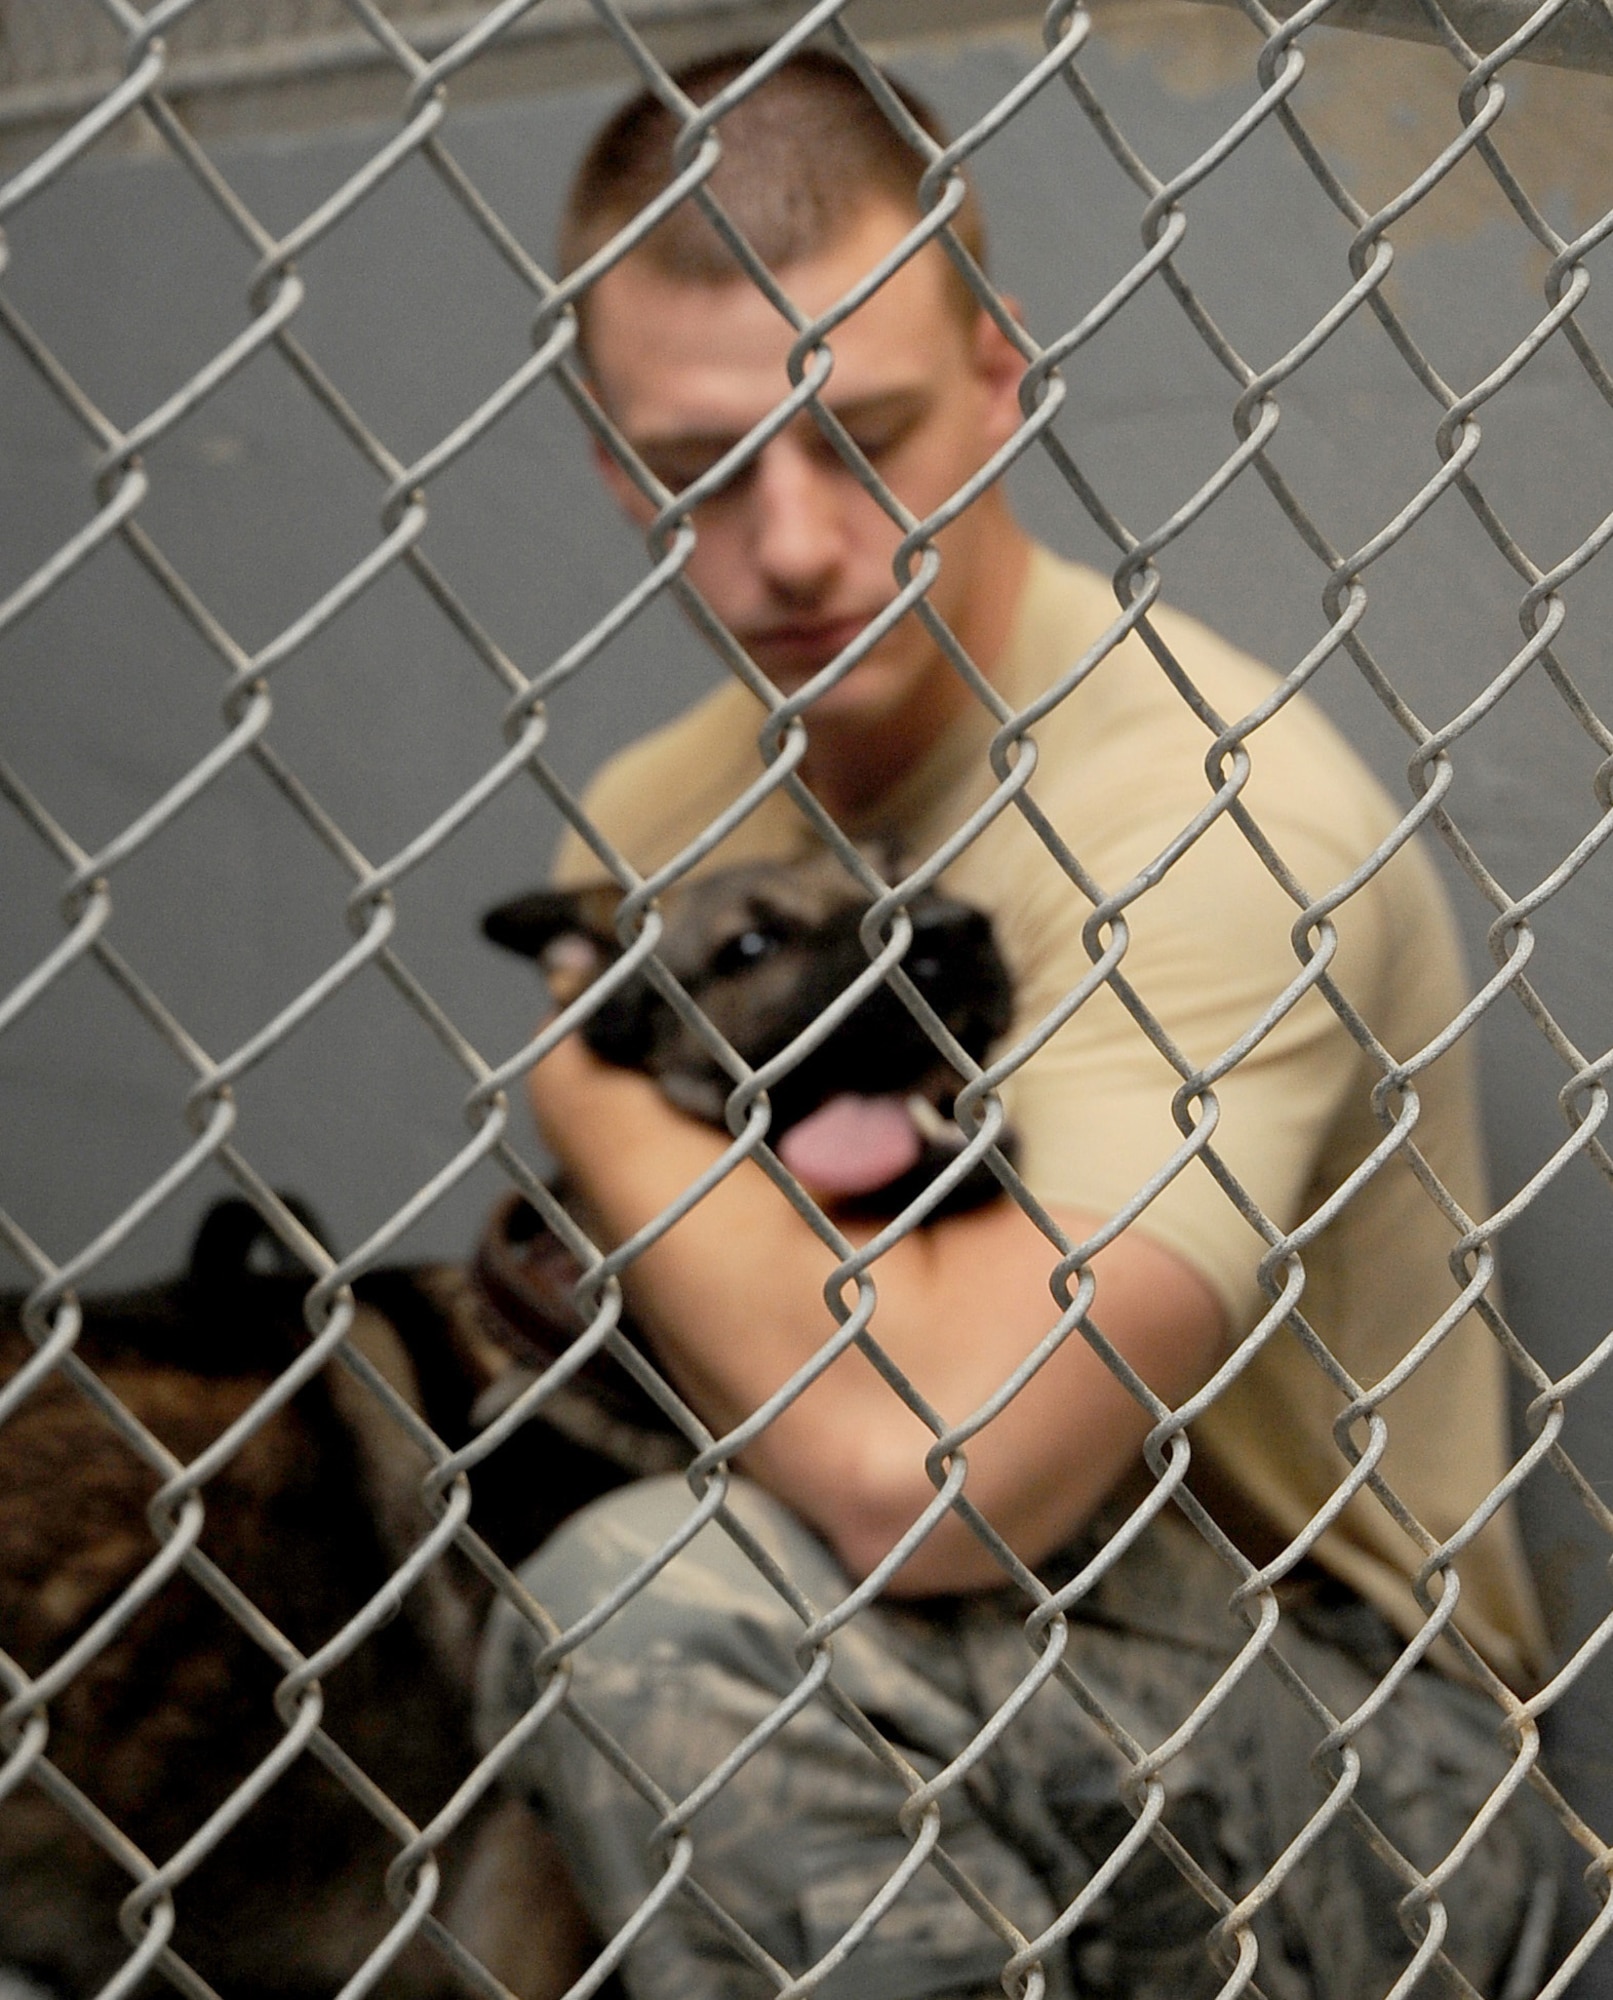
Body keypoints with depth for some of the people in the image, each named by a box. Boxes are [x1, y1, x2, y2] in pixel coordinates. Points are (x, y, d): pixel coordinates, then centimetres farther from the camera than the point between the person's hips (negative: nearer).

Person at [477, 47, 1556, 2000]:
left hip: (1345, 1740, -7)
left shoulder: (1225, 809, -22)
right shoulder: (653, 815, 2)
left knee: (654, 1596, -28)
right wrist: (791, 1169, -14)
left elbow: (927, 1465, -33)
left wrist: (601, 1110, -17)